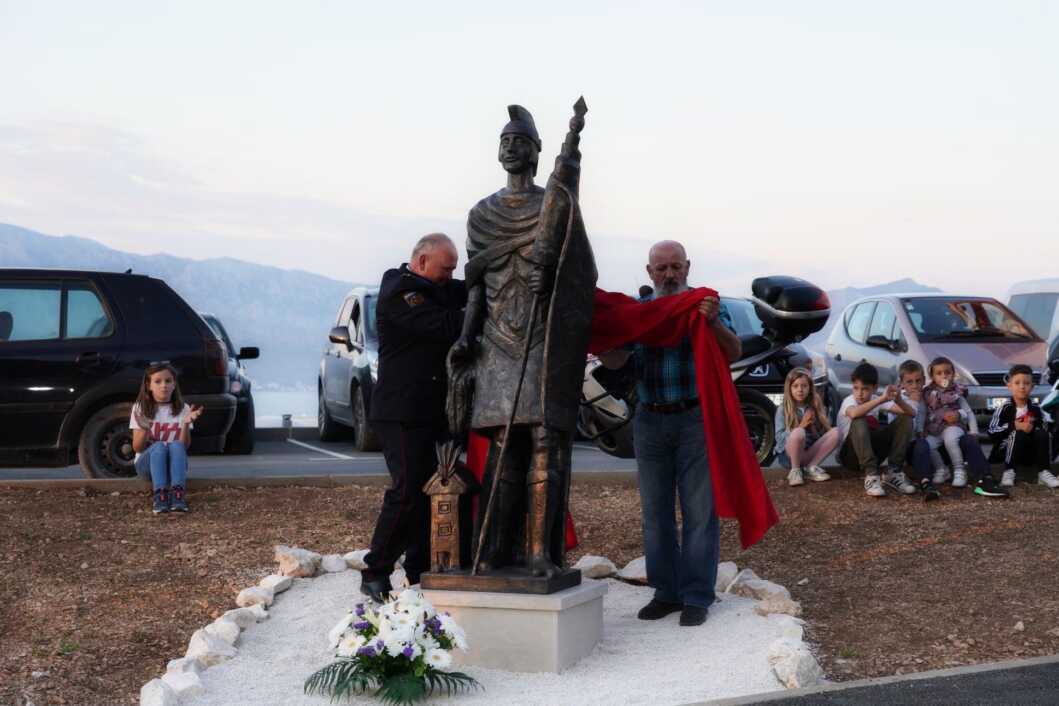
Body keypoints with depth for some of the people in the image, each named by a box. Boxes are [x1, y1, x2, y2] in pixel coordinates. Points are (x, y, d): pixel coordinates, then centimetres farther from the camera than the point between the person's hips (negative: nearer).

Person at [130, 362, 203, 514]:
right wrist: (145, 429, -25)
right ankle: (159, 495, -49)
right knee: (158, 446, -34)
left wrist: (186, 424, -23)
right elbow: (137, 448, -5)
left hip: (174, 464, 1)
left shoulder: (182, 409, 1)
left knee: (176, 446, -33)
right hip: (147, 462, -1)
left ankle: (178, 495, -48)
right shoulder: (140, 408, -1)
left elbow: (184, 446, -6)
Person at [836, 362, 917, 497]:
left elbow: (912, 413, -8)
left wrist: (898, 400, -28)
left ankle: (894, 473, -13)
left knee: (905, 419, -8)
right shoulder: (849, 401, -13)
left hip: (873, 453, 5)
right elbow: (853, 413, -41)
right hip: (851, 455, -5)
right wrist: (882, 399, -43)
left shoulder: (877, 401, 1)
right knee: (859, 421, -34)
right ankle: (871, 476, -34)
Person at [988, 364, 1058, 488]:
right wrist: (1014, 426, -23)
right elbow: (992, 432, -13)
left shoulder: (1036, 409, 5)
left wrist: (1033, 428, -20)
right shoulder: (1004, 409, -6)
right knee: (1019, 434, -32)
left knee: (1042, 435, -23)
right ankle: (1009, 471, -27)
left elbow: (1048, 427, 0)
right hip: (1007, 450, -3)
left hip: (1030, 453, 3)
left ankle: (1044, 472, -21)